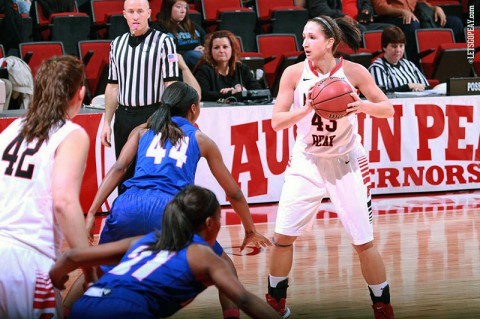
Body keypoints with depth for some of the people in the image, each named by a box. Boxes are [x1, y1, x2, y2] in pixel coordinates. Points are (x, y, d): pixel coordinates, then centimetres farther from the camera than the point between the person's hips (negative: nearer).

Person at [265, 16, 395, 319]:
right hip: (307, 162, 2)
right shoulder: (294, 73, -7)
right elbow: (276, 121, -9)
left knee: (364, 242, -4)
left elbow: (388, 109, -5)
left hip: (346, 163, -2)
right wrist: (307, 109, -26)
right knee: (282, 236, -2)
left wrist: (365, 106, -26)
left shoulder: (354, 72, -10)